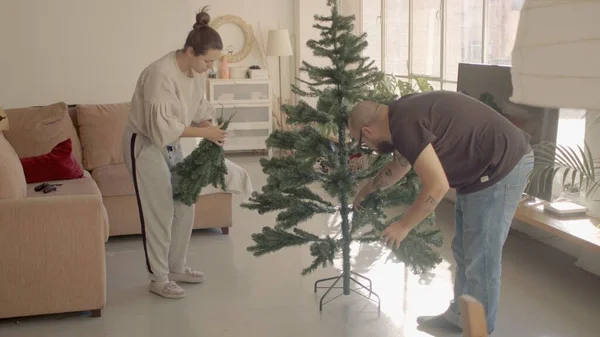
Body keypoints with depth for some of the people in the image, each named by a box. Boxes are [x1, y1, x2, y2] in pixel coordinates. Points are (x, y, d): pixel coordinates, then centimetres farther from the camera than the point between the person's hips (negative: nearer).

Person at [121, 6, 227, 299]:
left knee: (185, 208, 11)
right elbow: (163, 128, -31)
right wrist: (204, 132, -26)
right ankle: (159, 279, 11)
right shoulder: (161, 74, -29)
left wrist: (210, 128, -11)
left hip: (171, 146, 8)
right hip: (145, 145, -8)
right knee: (159, 213, -3)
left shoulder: (197, 72, -3)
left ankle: (176, 267, 27)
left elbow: (199, 110, 9)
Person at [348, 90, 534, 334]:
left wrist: (403, 226, -13)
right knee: (463, 251, 19)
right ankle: (459, 317, 33)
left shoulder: (405, 124, -23)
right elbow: (401, 163, 28)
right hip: (480, 168, 11)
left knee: (481, 258, -2)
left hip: (502, 166, -11)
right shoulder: (403, 113, 8)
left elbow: (437, 186, -26)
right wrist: (366, 190, 41)